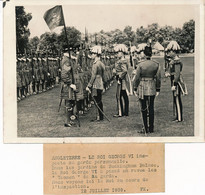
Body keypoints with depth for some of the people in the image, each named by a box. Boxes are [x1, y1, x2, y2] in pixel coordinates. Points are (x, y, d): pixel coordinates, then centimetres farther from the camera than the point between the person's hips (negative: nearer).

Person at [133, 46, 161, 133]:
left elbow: (137, 78, -7)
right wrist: (158, 89, 9)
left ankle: (146, 128, 7)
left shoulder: (140, 65, -10)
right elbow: (158, 78, 1)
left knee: (144, 109, 6)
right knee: (151, 108, 10)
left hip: (142, 88, -3)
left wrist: (135, 89, 2)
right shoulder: (156, 65, -2)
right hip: (152, 88, 3)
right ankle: (151, 128, 14)